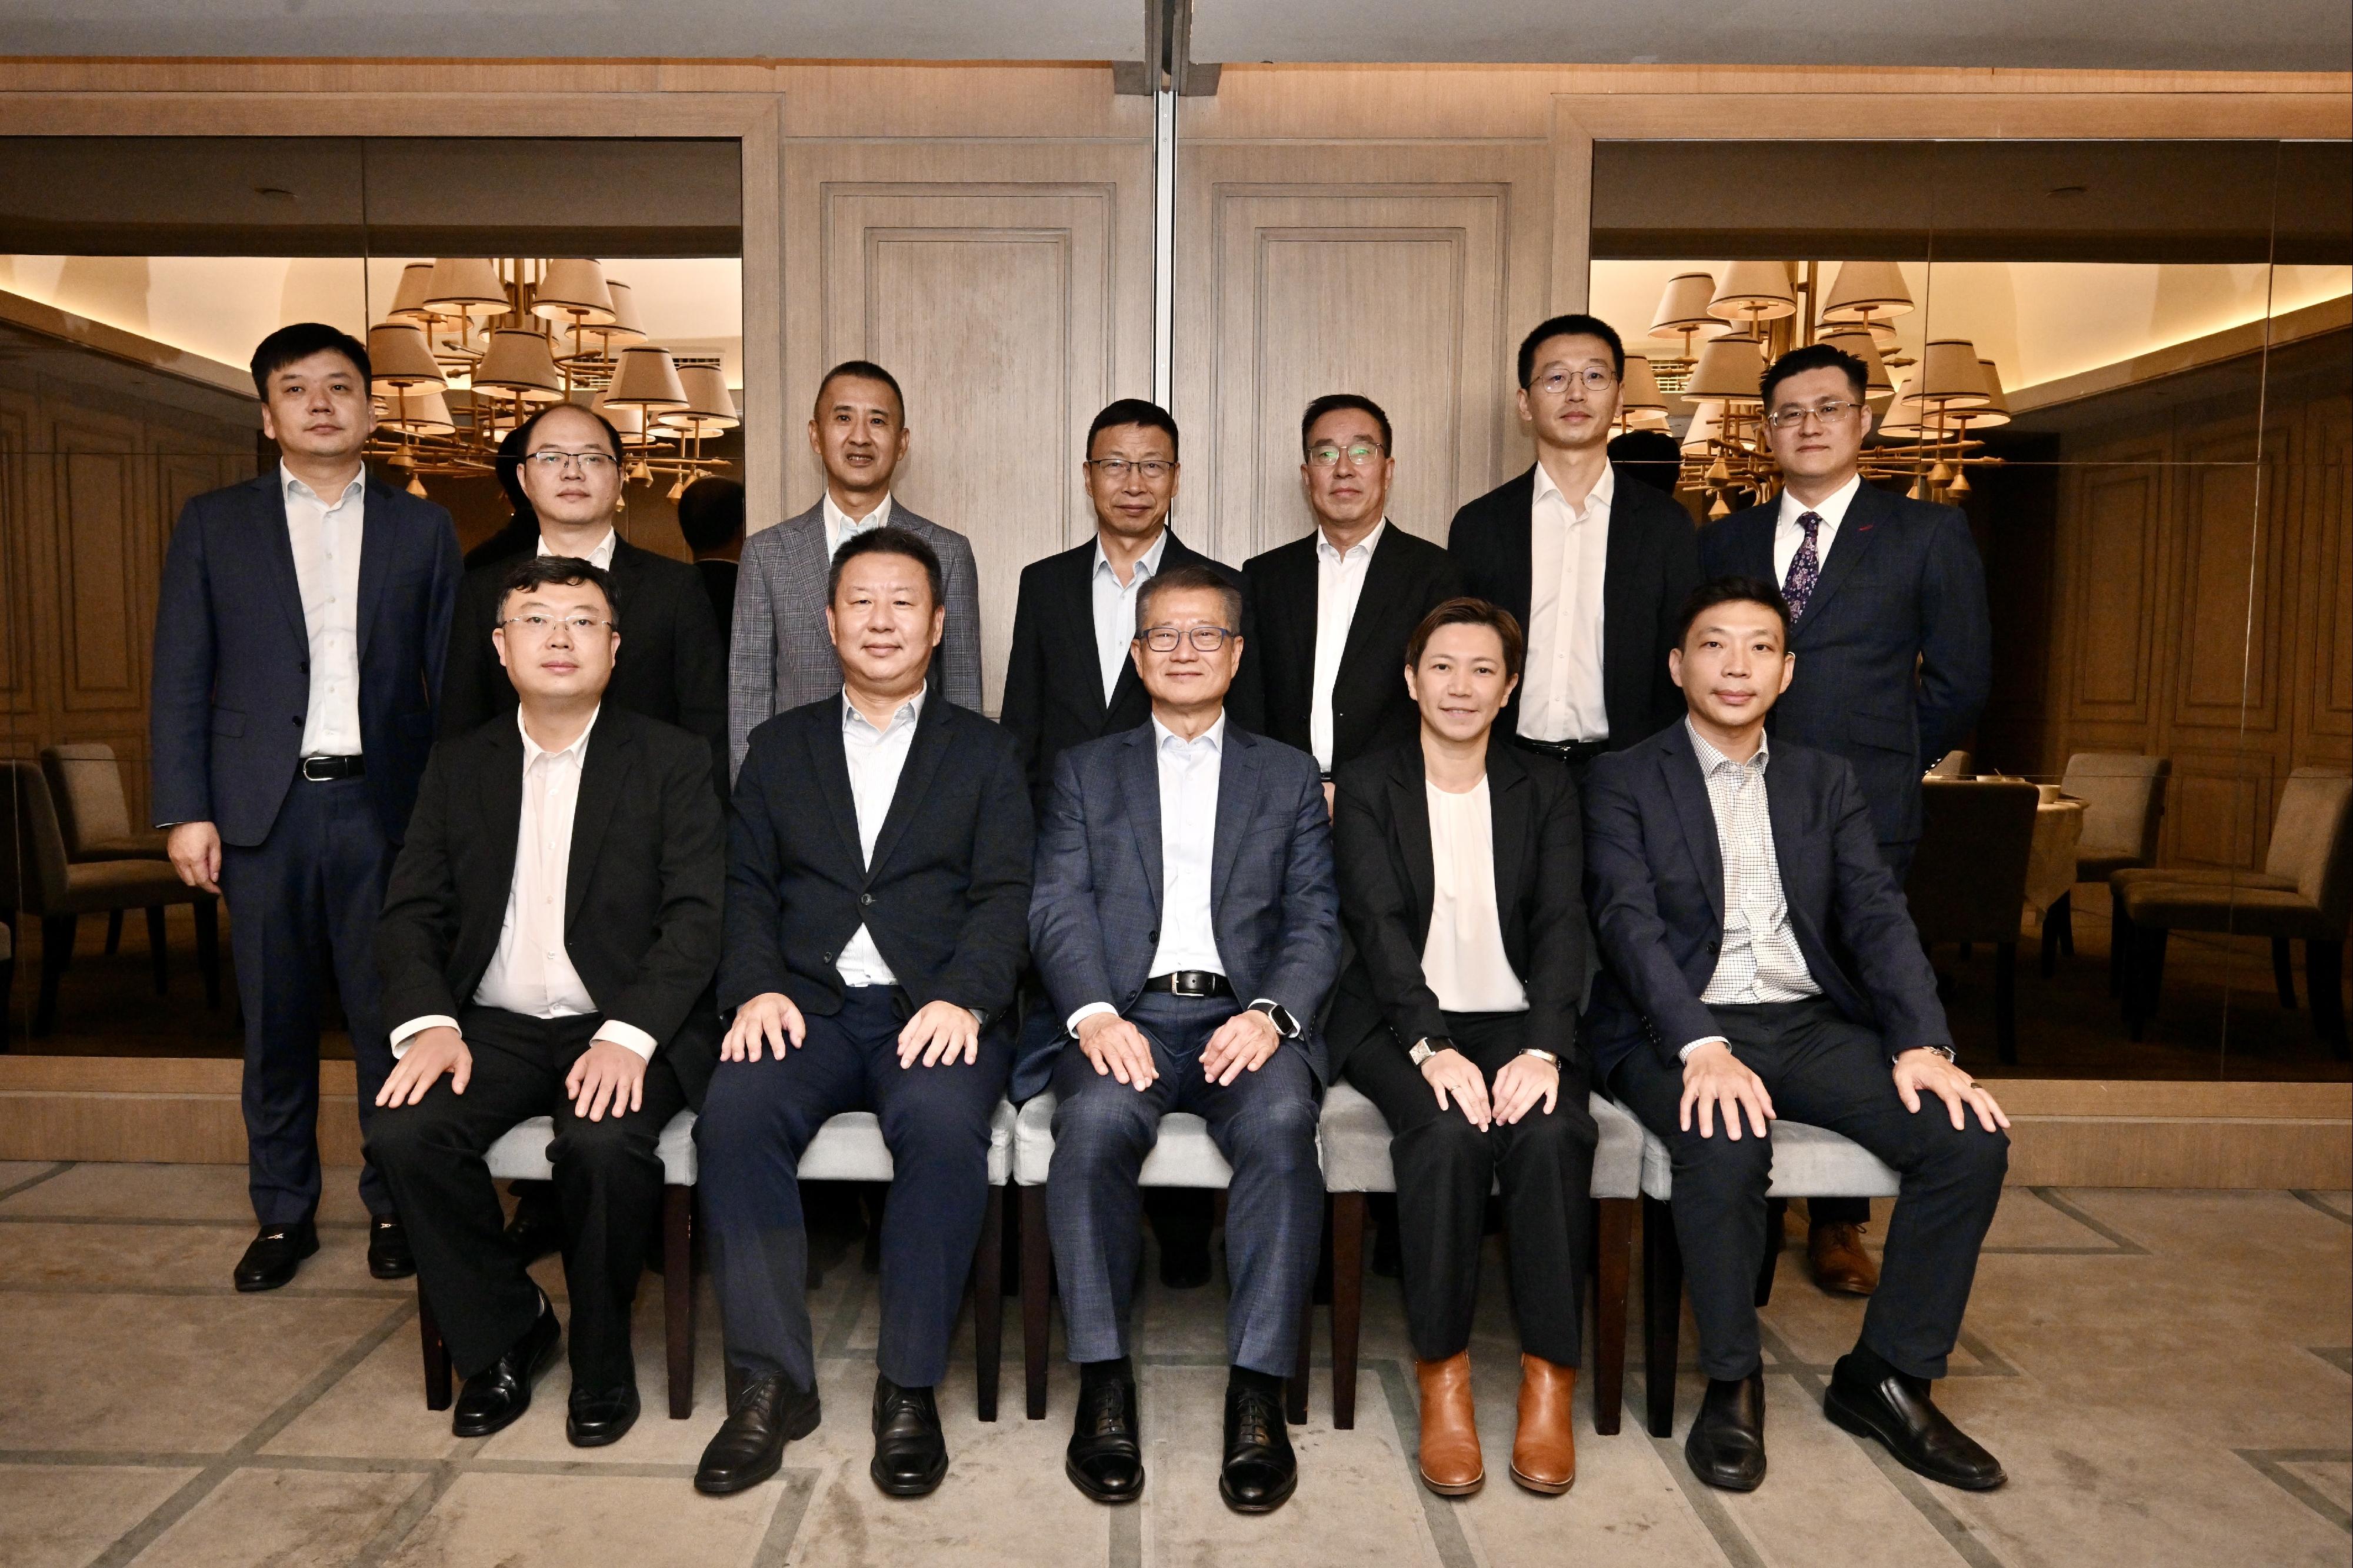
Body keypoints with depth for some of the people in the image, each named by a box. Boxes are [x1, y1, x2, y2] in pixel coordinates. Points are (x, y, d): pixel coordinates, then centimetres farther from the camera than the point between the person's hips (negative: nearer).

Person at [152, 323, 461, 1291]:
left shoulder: (422, 529, 9)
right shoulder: (214, 524, 10)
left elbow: (453, 678, 6)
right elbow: (181, 679, 6)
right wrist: (185, 810, -2)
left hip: (386, 806, 0)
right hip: (265, 809, 1)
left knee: (392, 1016, 3)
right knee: (275, 1021, 8)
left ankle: (395, 1204, 18)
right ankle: (283, 1213, 22)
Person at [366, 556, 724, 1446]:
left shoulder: (673, 761, 1)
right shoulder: (458, 766, 14)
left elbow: (698, 916, -8)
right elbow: (412, 911, 8)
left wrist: (628, 1035, -22)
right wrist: (430, 1021, -11)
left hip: (622, 1030, -4)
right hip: (494, 1028, 4)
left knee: (603, 1140, -32)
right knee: (402, 1134, -23)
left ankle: (601, 1358, -2)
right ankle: (504, 1333, 4)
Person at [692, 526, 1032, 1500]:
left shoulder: (983, 754, 13)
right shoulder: (780, 747, 20)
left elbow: (1004, 898, 2)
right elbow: (746, 887, 12)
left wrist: (963, 997, -16)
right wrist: (756, 987, -8)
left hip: (934, 1012, -2)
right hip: (808, 1007, 2)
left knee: (943, 1120, -33)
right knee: (735, 1113, -29)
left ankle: (909, 1386, -17)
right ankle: (772, 1382, -16)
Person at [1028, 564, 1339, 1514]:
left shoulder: (1288, 776, 20)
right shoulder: (1087, 770, 20)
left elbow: (1316, 920, 9)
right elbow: (1058, 906, 6)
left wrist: (1272, 1013, -12)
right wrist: (1094, 1013, -13)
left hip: (1248, 1014, 0)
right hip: (1126, 1014, 0)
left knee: (1281, 1125, -32)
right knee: (1094, 1122, -32)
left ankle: (1258, 1392, -22)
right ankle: (1104, 1383, -19)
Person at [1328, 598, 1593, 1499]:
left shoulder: (1545, 790, 12)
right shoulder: (1368, 786, 6)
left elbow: (1562, 925, -1)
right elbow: (1378, 923, -7)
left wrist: (1542, 1050, -18)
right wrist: (1434, 1048, -23)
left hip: (1518, 1022, 2)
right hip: (1402, 1022, -1)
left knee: (1551, 1134, -30)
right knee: (1447, 1131, -32)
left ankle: (1550, 1382, -15)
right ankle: (1442, 1377, -17)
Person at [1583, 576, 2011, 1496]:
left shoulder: (1825, 782, 16)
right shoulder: (1626, 781, 2)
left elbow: (1877, 915, 4)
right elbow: (1629, 923, -11)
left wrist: (1922, 1043, -13)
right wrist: (1702, 1048, -26)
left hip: (1812, 1023, 5)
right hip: (1677, 1030, -4)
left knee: (1971, 1137, -17)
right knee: (1728, 1144, -34)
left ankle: (1887, 1376, 2)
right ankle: (1732, 1385, -9)